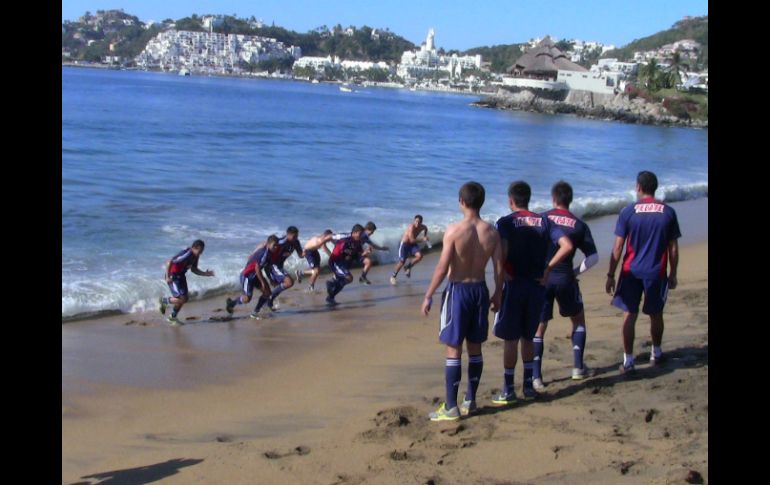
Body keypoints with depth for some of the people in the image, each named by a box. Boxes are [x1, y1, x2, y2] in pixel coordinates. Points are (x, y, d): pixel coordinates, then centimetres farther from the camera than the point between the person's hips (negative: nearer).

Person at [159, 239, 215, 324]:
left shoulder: (196, 256, 0)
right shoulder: (186, 254, -29)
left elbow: (194, 269, 15)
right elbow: (169, 262, -31)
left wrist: (205, 273, 1)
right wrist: (167, 277, -31)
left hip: (181, 276, 9)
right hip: (173, 277, -9)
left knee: (185, 298, 12)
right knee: (182, 299, -14)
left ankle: (173, 317, 29)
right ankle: (163, 301, 11)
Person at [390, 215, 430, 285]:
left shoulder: (422, 227, -7)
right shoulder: (411, 227, -29)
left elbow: (426, 228, 22)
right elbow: (412, 240, -33)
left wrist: (425, 236, 8)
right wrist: (422, 240, -35)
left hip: (413, 244, 6)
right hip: (404, 244, -6)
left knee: (419, 256, -18)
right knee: (402, 262, -8)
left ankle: (408, 267, 7)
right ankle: (393, 276, 15)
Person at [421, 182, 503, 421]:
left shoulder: (454, 230, -15)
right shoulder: (491, 232, -1)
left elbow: (443, 267, -16)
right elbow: (499, 267, 2)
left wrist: (428, 296, -9)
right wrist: (497, 294, 16)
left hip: (458, 290, -5)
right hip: (480, 289, 5)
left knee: (453, 350, 0)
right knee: (475, 348, 14)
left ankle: (451, 407, 2)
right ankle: (470, 401, 23)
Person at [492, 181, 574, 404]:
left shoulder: (506, 222, -7)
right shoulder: (544, 221, 5)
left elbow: (502, 252, -24)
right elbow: (567, 246, -6)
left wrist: (505, 273, -9)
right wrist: (547, 269, -3)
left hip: (514, 285, -4)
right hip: (537, 285, 4)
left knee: (510, 338, 4)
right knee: (528, 337, 17)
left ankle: (508, 390, 7)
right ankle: (528, 385, 20)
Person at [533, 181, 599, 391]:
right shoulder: (579, 225, 2)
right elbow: (593, 257, -1)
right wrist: (576, 272, 13)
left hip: (541, 277, 0)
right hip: (565, 278, 0)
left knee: (538, 327, 7)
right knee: (578, 319, 22)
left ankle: (536, 376, 0)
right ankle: (578, 367, 21)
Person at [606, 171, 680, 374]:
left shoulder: (628, 211, -7)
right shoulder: (668, 212, -2)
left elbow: (617, 247, -7)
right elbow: (673, 248, 2)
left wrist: (610, 275, -1)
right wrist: (673, 274, 13)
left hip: (631, 272, -1)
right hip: (657, 273, 1)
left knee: (629, 316, 5)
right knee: (656, 315, 18)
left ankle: (628, 361, 3)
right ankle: (656, 353, 35)